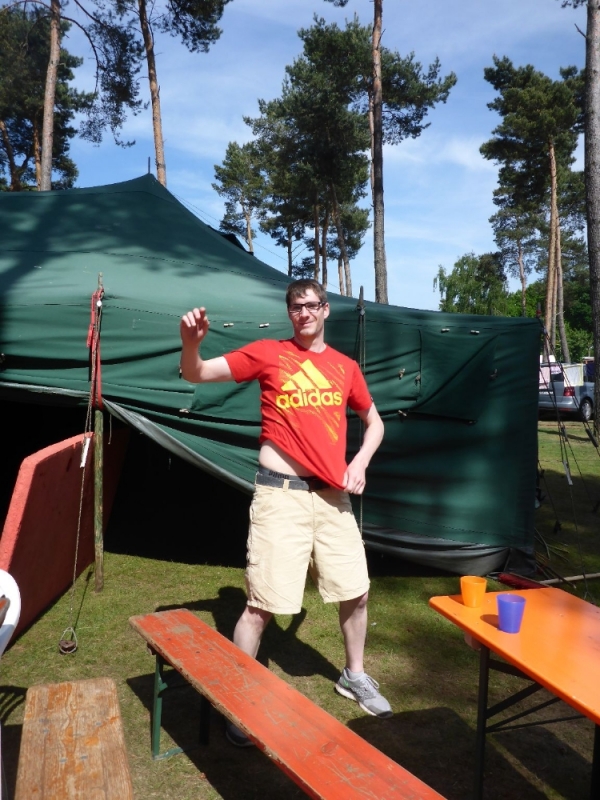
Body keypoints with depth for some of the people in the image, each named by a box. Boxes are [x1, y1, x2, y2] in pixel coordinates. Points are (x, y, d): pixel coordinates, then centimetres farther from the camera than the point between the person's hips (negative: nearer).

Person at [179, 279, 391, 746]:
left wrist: (361, 462, 3)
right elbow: (196, 375, -6)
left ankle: (354, 675, 39)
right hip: (282, 493, -4)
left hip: (332, 495, 5)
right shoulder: (268, 353, -2)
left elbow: (374, 421, 21)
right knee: (263, 602, -2)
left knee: (356, 590, 14)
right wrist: (191, 343, -28)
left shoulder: (346, 367, 9)